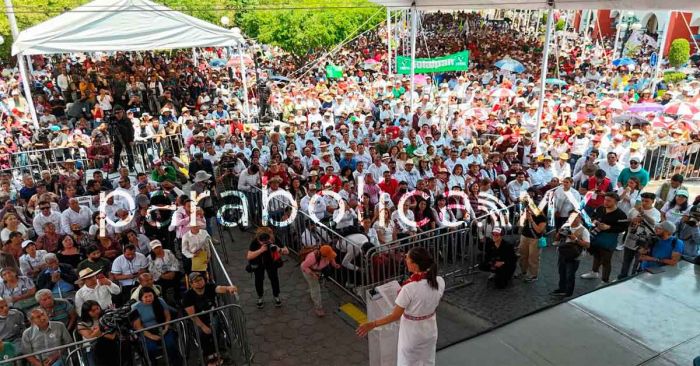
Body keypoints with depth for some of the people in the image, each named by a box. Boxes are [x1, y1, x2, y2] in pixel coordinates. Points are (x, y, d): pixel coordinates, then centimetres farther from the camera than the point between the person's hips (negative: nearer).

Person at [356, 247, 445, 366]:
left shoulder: (409, 289, -32)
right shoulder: (440, 281, -17)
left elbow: (395, 316, -22)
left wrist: (372, 324, -13)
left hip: (412, 334, -5)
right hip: (430, 330, 5)